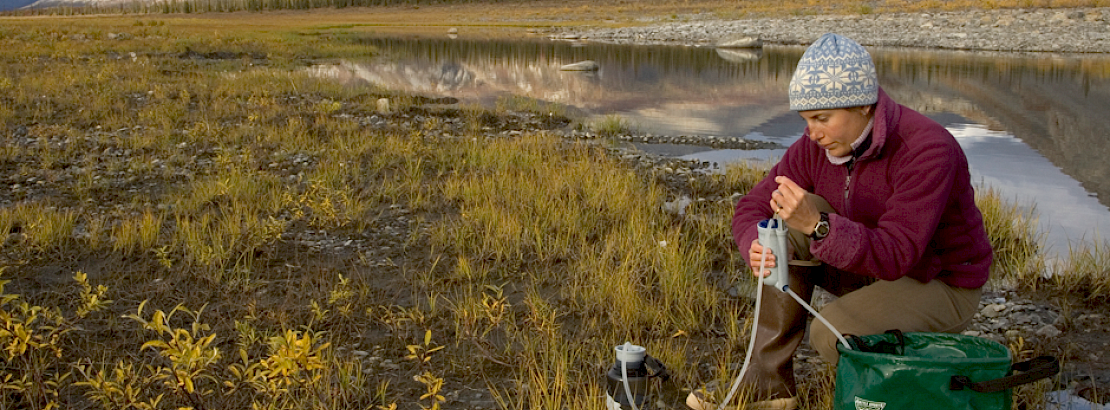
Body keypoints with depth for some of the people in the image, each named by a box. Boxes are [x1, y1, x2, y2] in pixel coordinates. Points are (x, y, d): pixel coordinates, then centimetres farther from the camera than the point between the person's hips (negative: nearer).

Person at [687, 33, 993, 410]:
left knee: (832, 333, -30)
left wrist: (817, 224, -50)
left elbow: (895, 256, -36)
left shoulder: (928, 150, -29)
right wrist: (756, 247, -32)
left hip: (940, 284, -6)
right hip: (872, 267, 7)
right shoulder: (817, 145, -10)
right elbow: (752, 206, -9)